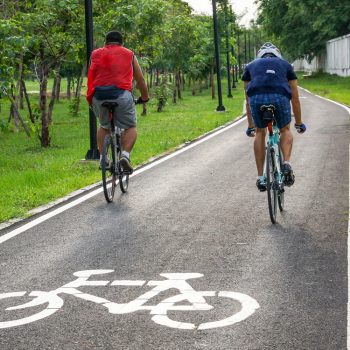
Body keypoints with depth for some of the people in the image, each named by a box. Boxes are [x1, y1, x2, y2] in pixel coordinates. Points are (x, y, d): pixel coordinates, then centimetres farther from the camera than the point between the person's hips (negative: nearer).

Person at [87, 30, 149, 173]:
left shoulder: (96, 54, 23)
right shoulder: (129, 55, 21)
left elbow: (91, 78, 26)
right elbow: (140, 79, 25)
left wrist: (90, 100, 34)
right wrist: (144, 98, 38)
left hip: (98, 96, 2)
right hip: (121, 94, -2)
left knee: (104, 126, 25)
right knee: (130, 127, 12)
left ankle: (102, 158, 16)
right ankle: (125, 155, -9)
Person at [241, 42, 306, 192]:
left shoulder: (251, 66, 34)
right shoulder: (285, 65, 32)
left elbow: (248, 101, 37)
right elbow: (295, 98, 34)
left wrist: (250, 126, 47)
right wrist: (299, 123, 46)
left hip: (256, 98, 1)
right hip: (280, 97, 0)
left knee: (260, 132, 26)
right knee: (285, 130, 27)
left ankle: (261, 178, 21)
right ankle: (286, 164, 3)